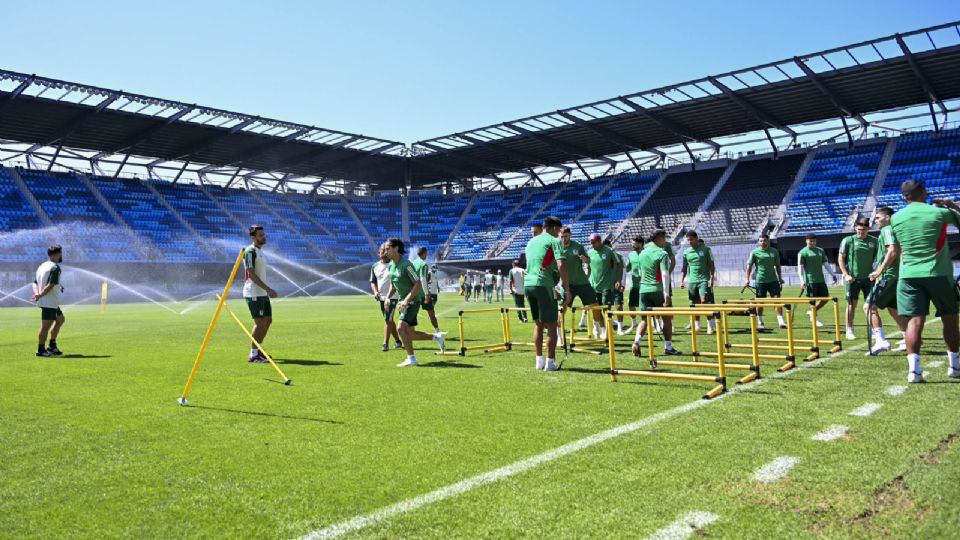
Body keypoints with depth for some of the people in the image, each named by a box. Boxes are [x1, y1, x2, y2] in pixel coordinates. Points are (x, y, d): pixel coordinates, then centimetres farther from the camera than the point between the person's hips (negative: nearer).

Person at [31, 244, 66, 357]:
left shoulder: (42, 266, 14)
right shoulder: (55, 268, -15)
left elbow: (35, 284, 11)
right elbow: (50, 285, -24)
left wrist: (37, 293, -4)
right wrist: (40, 295, -18)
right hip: (49, 302, -10)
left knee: (60, 319, 20)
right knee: (46, 325, -4)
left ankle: (52, 345, 22)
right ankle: (41, 350, 3)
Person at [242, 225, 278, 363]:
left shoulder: (260, 251, 16)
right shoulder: (250, 251, -13)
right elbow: (251, 274, -20)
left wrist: (268, 290, 18)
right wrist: (268, 289, -22)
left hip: (262, 293, 9)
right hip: (254, 294, -9)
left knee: (268, 320, 13)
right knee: (259, 322, -8)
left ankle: (258, 350, 24)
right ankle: (253, 355, -1)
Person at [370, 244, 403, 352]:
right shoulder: (375, 266, 8)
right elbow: (373, 281, 15)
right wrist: (375, 291, -2)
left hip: (392, 297, -6)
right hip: (381, 297, 6)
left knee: (388, 320, -12)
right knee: (389, 320, 13)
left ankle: (385, 343, -8)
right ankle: (397, 340, 27)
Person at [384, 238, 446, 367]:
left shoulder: (406, 265, -19)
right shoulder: (391, 266, 5)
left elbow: (418, 284, -20)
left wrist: (406, 300, -26)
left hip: (413, 301, -8)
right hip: (403, 301, 8)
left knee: (400, 328, -19)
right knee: (411, 334, 9)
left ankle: (411, 358, -7)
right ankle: (437, 337, 29)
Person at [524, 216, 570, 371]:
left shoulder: (531, 241, 21)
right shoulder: (554, 241, -1)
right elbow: (560, 266, -13)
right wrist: (567, 289, -8)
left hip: (527, 284, 7)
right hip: (543, 285, -7)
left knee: (539, 324, 17)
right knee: (551, 325, 1)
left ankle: (539, 360, 18)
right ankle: (550, 362, 1)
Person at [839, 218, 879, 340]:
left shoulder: (873, 241, 6)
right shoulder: (848, 241, -2)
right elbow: (841, 259, 0)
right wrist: (846, 275, -8)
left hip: (868, 277, 3)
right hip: (853, 278, -2)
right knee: (851, 304, 1)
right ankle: (849, 331, 8)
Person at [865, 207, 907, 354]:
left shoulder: (887, 230, -8)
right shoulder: (893, 230, 20)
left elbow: (892, 251, -22)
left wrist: (879, 271, -22)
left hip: (889, 276, -10)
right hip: (897, 276, 10)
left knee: (869, 306, -13)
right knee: (893, 309, 20)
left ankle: (881, 340, -21)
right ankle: (909, 341, 24)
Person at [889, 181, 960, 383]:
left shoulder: (896, 218, 6)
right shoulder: (939, 212, -3)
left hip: (909, 275, 1)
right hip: (939, 273, -1)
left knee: (915, 320, -3)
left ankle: (914, 369, -14)